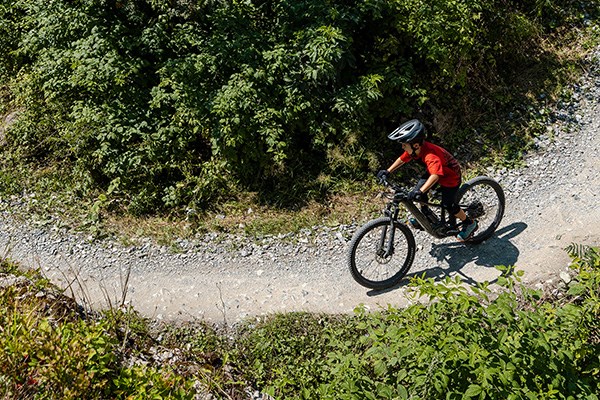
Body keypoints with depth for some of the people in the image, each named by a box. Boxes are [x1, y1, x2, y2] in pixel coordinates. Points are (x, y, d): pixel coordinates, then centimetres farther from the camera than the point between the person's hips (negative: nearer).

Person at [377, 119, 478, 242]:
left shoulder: (430, 155, -42)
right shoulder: (414, 149, -17)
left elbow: (435, 176, -56)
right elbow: (402, 159, 1)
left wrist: (420, 192, -66)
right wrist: (388, 171, -4)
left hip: (450, 175, -8)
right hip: (435, 171, 8)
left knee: (448, 204, -9)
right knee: (419, 190, -5)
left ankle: (470, 223, 15)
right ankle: (426, 215, 20)